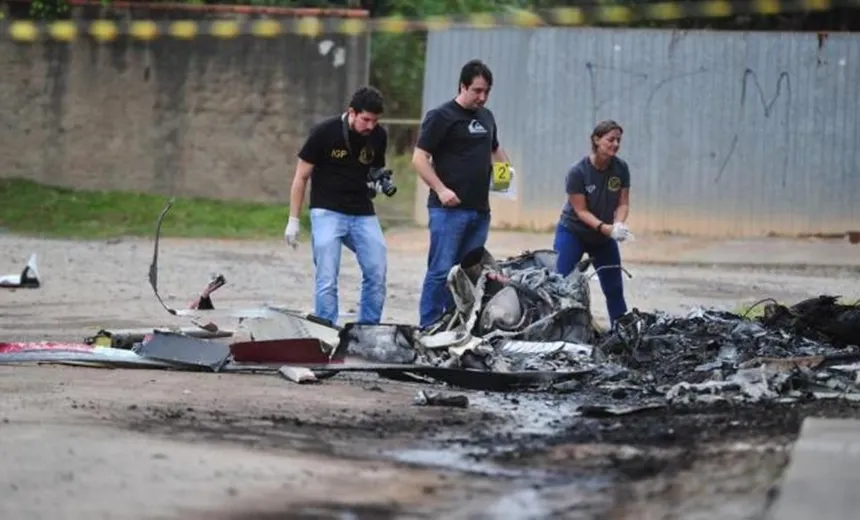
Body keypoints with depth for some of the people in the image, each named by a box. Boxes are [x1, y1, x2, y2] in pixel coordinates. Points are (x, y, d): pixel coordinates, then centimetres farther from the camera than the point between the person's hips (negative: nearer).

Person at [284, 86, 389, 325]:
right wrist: (293, 220, -3)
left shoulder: (378, 136, 2)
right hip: (327, 212, -4)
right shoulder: (325, 132, -10)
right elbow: (301, 177, -2)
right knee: (327, 279, -9)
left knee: (377, 272, -4)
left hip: (363, 213, 4)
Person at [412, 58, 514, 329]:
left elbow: (494, 149, 35)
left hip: (479, 210, 7)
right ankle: (428, 328, -8)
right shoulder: (441, 116, -4)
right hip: (449, 208, -7)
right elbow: (419, 158, -8)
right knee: (442, 271, -10)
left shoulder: (486, 117, 18)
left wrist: (506, 165, 13)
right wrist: (441, 190, -18)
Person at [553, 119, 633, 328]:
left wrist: (619, 225, -27)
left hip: (604, 238, 4)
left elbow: (623, 203, -7)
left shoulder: (621, 168, -11)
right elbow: (581, 210, -21)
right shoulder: (578, 172, -23)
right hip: (573, 233, -4)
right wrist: (605, 228, -34)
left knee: (614, 288, 7)